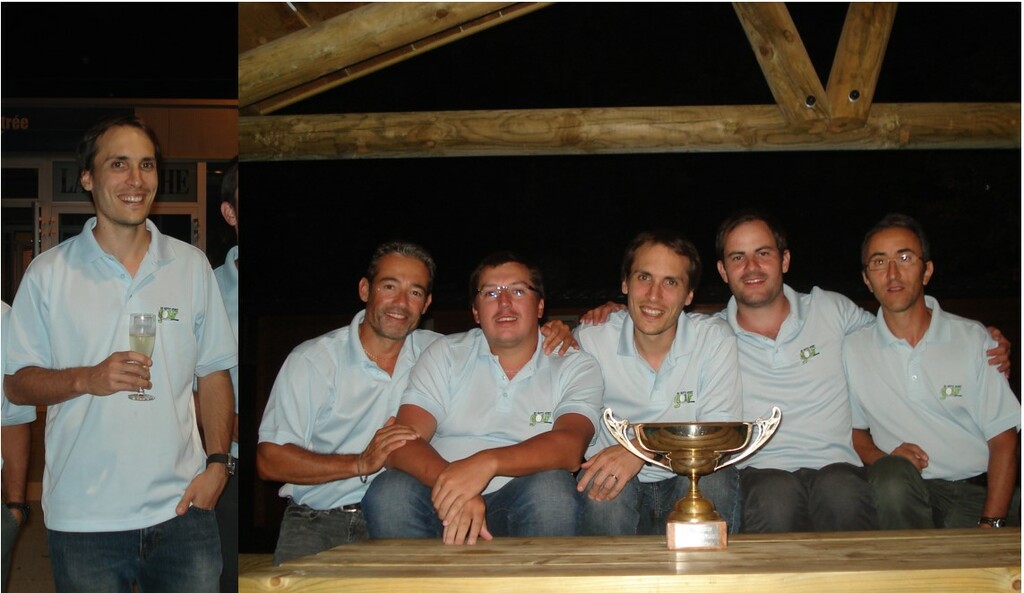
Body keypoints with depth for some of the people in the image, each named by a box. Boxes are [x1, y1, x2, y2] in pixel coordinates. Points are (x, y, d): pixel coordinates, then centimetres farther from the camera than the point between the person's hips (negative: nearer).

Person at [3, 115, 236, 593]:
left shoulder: (192, 265, 6)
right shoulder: (48, 273, 0)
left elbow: (214, 373, 8)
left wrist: (217, 462, -2)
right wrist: (86, 379, -16)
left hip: (181, 506, 2)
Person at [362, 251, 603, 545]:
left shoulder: (575, 366, 5)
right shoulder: (445, 354, 8)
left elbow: (570, 447, -15)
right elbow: (403, 444, -5)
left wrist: (487, 462, -33)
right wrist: (453, 488, -27)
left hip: (524, 509, 0)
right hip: (442, 504, 1)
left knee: (551, 488, -33)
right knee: (388, 491, -29)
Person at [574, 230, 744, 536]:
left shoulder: (715, 338, -6)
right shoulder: (590, 340, -5)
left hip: (691, 480, 1)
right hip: (614, 486, 0)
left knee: (715, 481, -31)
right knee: (604, 487, -33)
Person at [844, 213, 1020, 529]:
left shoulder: (973, 338, 5)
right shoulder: (853, 349, 7)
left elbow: (1003, 441, 2)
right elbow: (854, 429, 16)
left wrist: (990, 523, -12)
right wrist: (881, 460, -8)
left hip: (981, 491, -1)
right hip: (908, 492, 2)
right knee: (892, 474, -33)